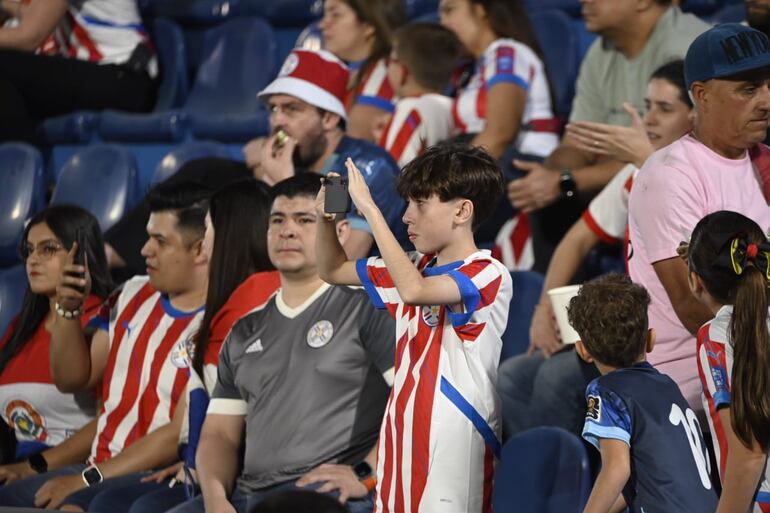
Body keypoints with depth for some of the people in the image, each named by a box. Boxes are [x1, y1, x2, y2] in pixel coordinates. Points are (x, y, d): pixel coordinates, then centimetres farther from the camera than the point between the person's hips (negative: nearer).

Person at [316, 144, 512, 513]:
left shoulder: (488, 275, -11)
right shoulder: (419, 266, 13)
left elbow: (412, 290, -29)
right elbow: (333, 271, 25)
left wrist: (369, 208, -25)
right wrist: (324, 219, 5)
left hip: (453, 441, -7)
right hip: (403, 436, 7)